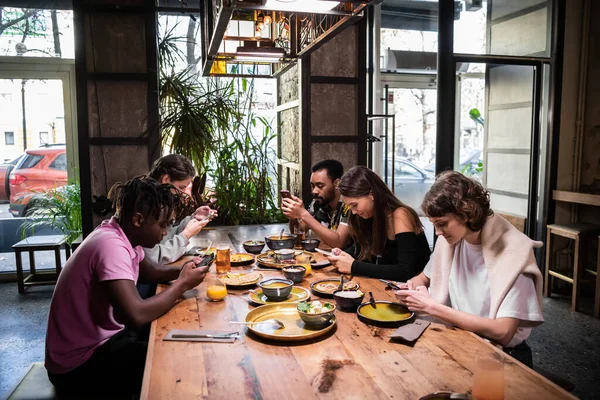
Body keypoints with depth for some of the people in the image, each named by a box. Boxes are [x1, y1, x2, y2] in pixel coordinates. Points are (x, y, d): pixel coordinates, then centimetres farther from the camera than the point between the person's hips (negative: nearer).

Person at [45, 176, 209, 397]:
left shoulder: (122, 235, -1)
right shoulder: (111, 244, -29)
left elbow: (150, 270, 16)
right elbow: (136, 316, -38)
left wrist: (182, 270, -5)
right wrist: (182, 283, -23)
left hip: (100, 339, 9)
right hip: (80, 364, -9)